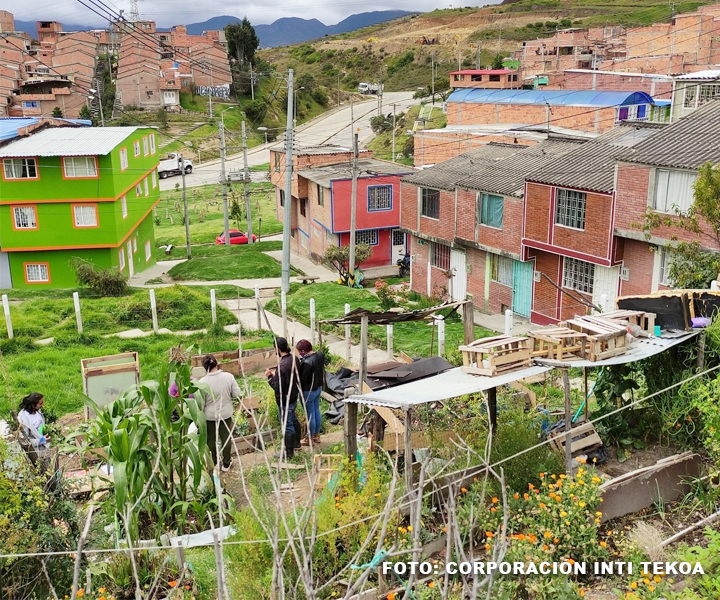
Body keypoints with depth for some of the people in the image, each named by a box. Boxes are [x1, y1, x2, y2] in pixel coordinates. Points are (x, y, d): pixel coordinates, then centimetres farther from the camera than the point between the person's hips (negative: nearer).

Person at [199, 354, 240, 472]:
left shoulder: (203, 382, -19)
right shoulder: (228, 377, -15)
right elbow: (237, 394, -7)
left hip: (209, 416, -2)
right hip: (226, 414, 2)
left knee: (211, 440, 16)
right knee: (226, 438, 16)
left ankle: (213, 464, 28)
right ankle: (226, 463, 27)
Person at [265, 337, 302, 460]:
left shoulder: (282, 366, -30)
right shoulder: (294, 359, -3)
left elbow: (277, 387, -26)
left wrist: (270, 376, -11)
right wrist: (276, 374, 9)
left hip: (285, 401, -9)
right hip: (294, 396, 9)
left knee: (287, 426, 5)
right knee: (293, 420, 26)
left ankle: (289, 453, 18)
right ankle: (296, 443, 44)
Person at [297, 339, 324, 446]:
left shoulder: (307, 363, -32)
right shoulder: (320, 354, -6)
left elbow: (302, 380, -24)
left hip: (308, 391, -9)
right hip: (318, 387, 9)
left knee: (310, 415, 7)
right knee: (316, 411, 21)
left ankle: (310, 439, 24)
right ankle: (317, 435, 37)